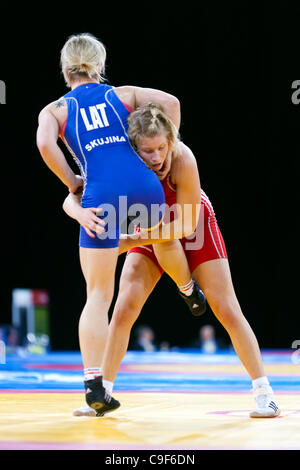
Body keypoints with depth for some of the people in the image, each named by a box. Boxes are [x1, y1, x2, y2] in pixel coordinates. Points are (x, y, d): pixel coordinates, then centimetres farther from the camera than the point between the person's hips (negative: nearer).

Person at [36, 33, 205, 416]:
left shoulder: (54, 110, 17)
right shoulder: (122, 94, 22)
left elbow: (45, 144, -4)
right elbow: (170, 103, 9)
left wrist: (73, 184, 7)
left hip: (101, 195, -2)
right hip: (143, 184, 2)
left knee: (98, 295, 4)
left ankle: (93, 384, -2)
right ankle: (190, 292, 63)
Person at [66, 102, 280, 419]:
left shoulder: (183, 159, -36)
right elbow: (71, 199, -28)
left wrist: (133, 241, -38)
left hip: (194, 226, -2)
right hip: (151, 231, 2)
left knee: (227, 311, -6)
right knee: (123, 311, -10)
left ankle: (264, 393, 4)